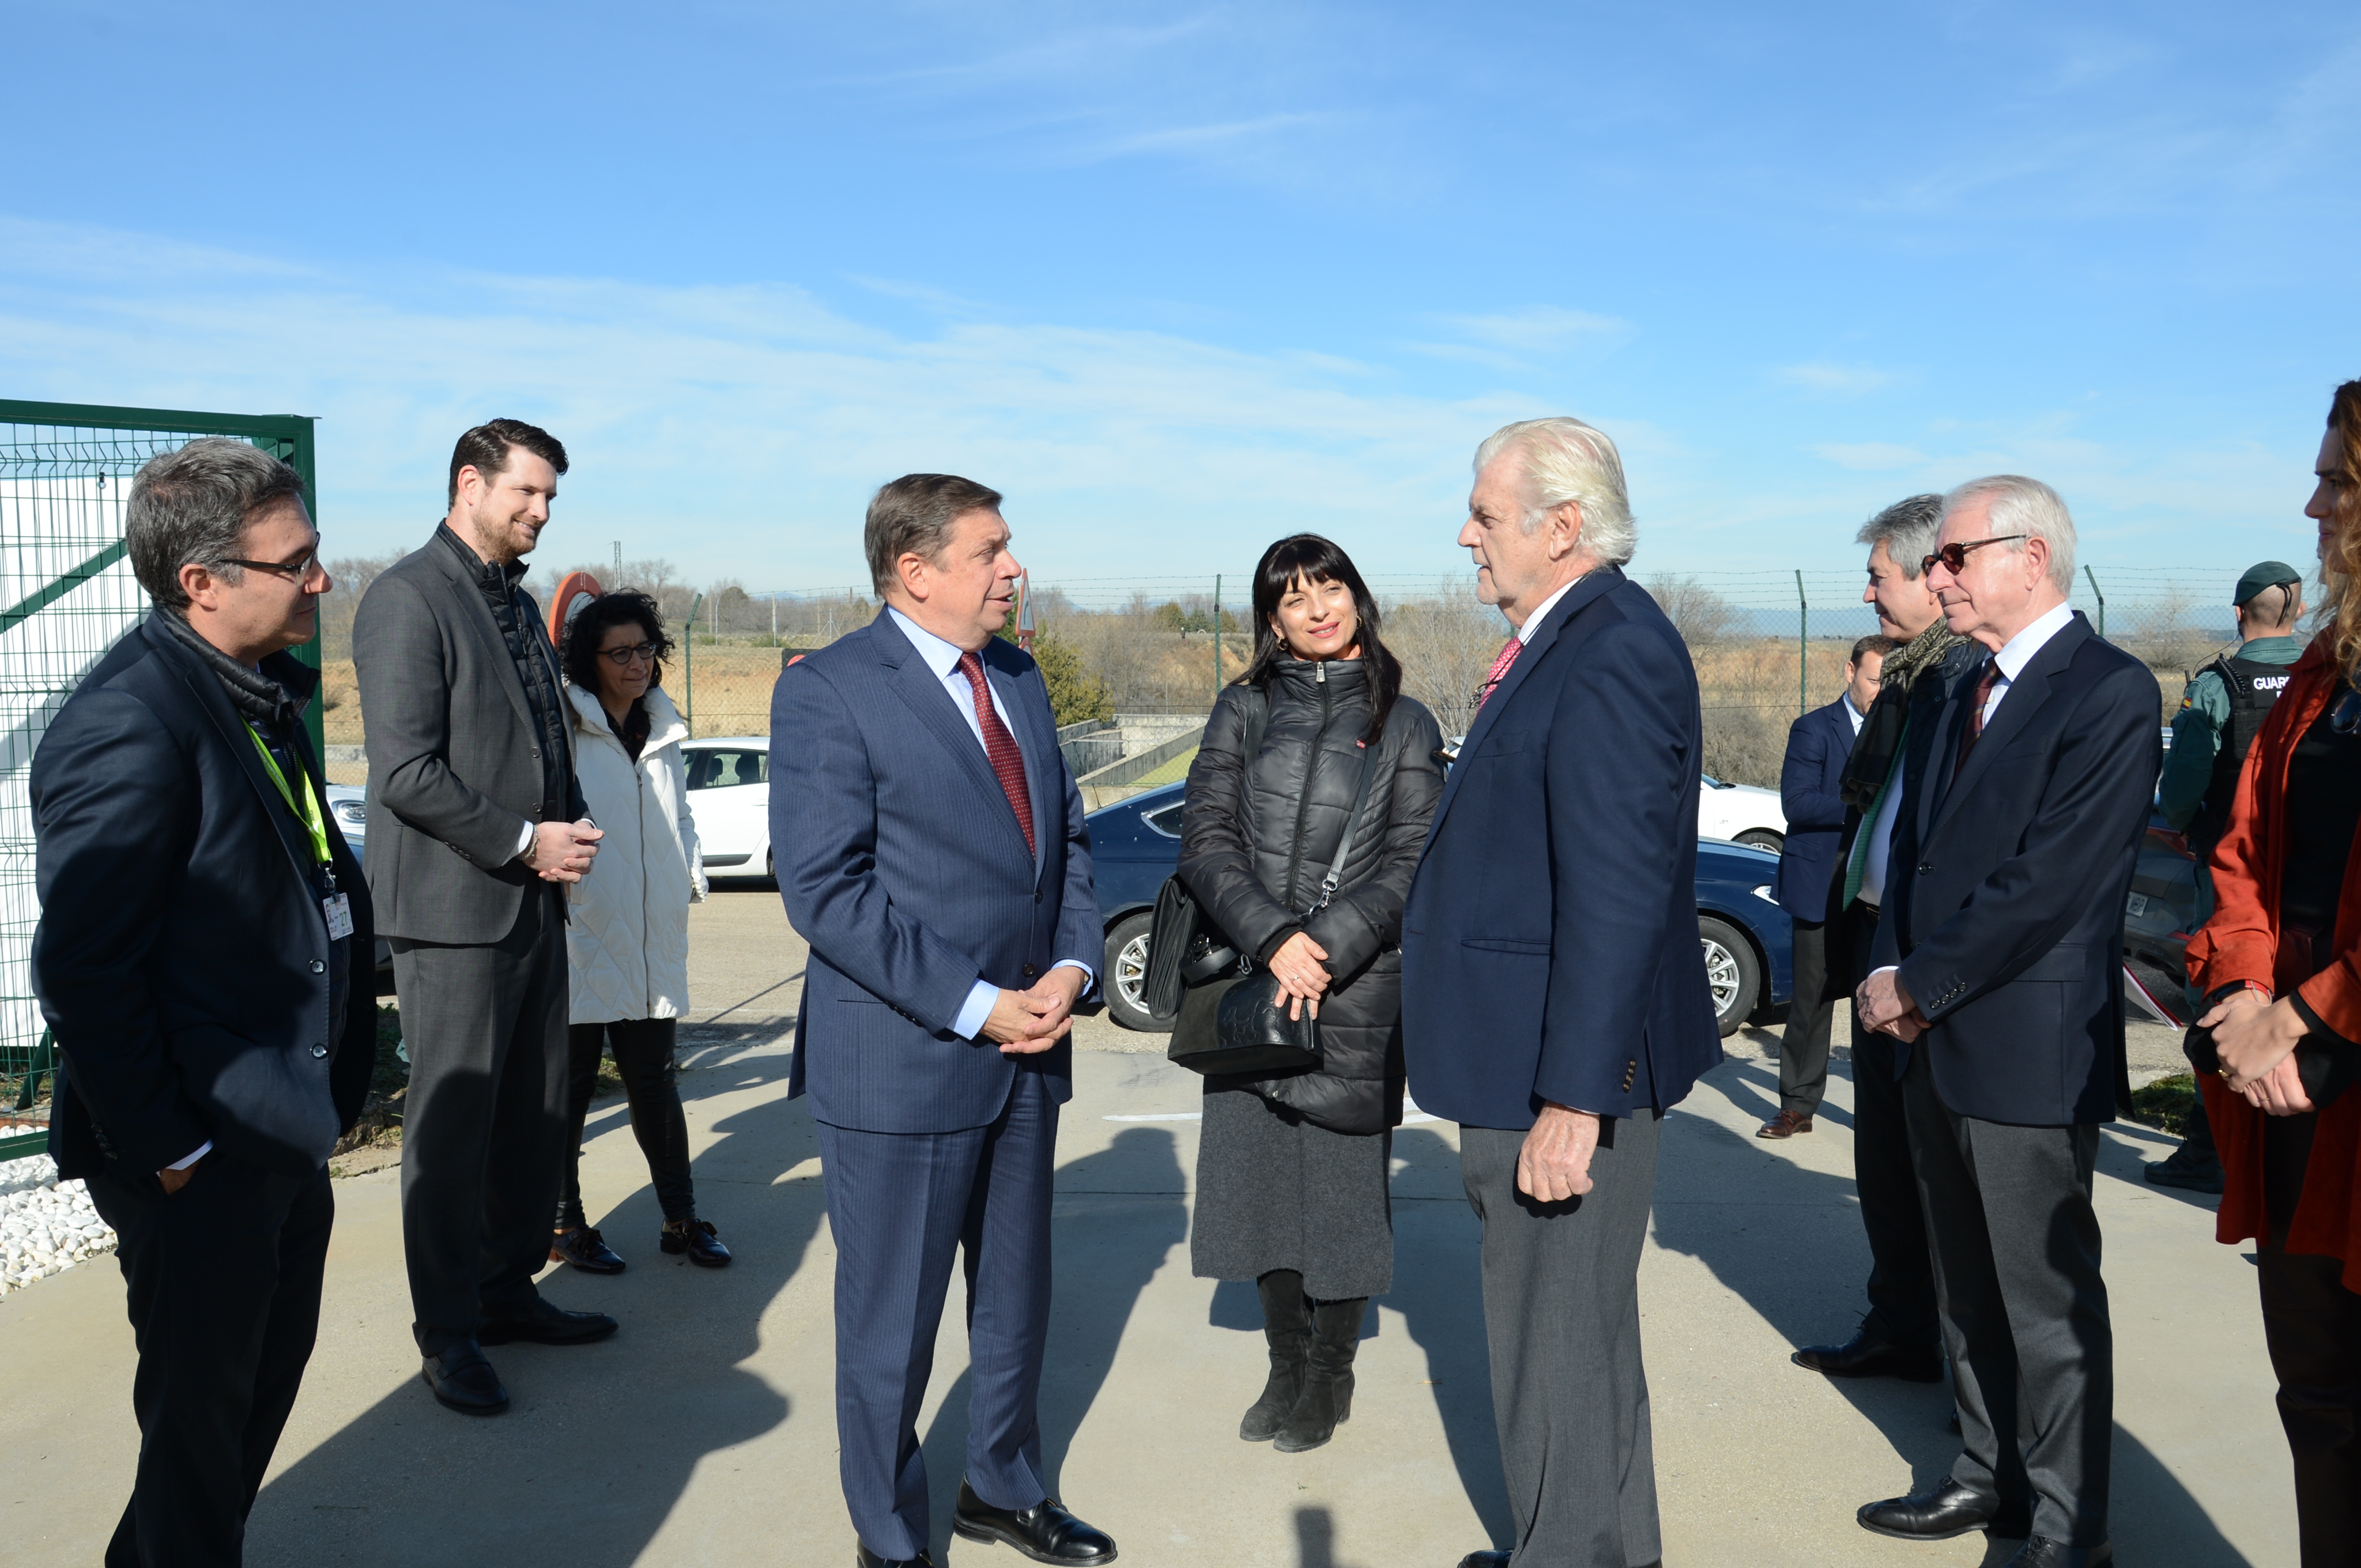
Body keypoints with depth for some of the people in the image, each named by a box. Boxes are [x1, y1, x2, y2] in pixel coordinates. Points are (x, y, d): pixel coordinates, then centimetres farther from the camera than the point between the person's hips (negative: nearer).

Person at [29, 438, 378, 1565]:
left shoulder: (258, 694, 7)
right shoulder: (127, 723, -22)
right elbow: (81, 969, -23)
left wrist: (327, 1094, 13)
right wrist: (163, 1152, -18)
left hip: (285, 1133, 9)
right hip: (202, 1161, -9)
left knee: (265, 1386, 23)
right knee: (202, 1420, 10)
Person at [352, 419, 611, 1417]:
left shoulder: (520, 604, 16)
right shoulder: (408, 598, -11)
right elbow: (404, 773, -18)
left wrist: (569, 827, 6)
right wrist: (523, 842, -15)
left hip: (533, 902, 8)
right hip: (454, 911, -8)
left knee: (536, 1117, 14)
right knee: (453, 1128, 3)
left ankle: (507, 1293, 30)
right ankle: (447, 1335, 17)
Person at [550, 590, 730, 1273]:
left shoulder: (664, 731, 14)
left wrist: (691, 876, 13)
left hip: (653, 938, 6)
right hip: (580, 936, -5)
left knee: (655, 1079, 13)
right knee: (569, 1084, 5)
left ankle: (681, 1217, 21)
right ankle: (564, 1224, 18)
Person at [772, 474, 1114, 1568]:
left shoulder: (1019, 678, 11)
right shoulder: (828, 690, -12)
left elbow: (1066, 833, 14)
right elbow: (825, 888, -18)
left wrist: (1071, 966, -4)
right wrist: (977, 1008, -19)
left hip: (1030, 1047, 7)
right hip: (901, 1059, -6)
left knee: (1017, 1297, 20)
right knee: (893, 1320, 9)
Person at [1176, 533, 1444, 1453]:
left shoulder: (1402, 723, 4)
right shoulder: (1242, 711, 8)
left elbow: (1410, 862, -3)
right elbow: (1205, 841, -1)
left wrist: (1329, 949, -15)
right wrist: (1273, 939, -15)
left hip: (1357, 990, -2)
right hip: (1254, 982, 2)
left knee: (1346, 1182, 4)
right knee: (1264, 1175, 9)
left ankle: (1330, 1376, 24)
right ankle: (1285, 1366, 28)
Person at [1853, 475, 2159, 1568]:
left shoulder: (2110, 693, -14)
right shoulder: (1969, 691, 14)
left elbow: (2050, 885, -20)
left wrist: (1920, 985, -14)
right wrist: (1889, 973, 0)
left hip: (2026, 1047, -8)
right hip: (1933, 1043, 8)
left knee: (2048, 1302, 5)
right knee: (1967, 1287, 19)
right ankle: (1989, 1477, 35)